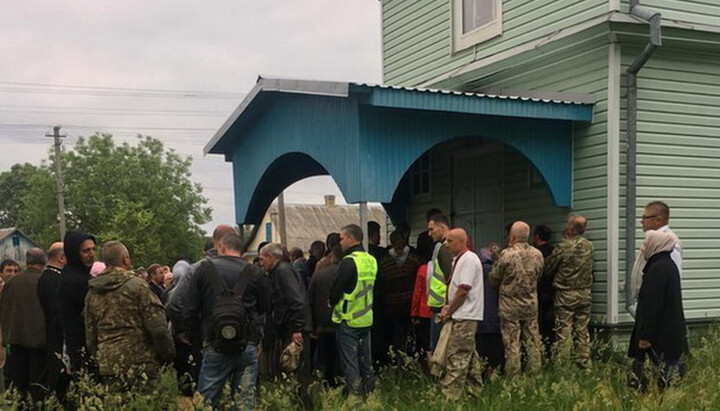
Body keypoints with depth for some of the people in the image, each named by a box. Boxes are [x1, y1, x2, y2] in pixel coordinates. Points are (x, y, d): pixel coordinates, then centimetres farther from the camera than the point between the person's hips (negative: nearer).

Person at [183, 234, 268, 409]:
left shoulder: (205, 268, 1)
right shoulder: (254, 273, 3)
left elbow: (190, 311, 1)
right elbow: (264, 309, 9)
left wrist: (197, 335, 15)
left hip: (215, 348, -1)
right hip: (248, 347, 1)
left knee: (207, 401, 7)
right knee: (246, 401, 7)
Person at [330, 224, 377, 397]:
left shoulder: (349, 262, -19)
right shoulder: (371, 260, 7)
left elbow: (336, 290, -14)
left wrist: (332, 303, 5)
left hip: (348, 319, -8)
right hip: (366, 318, 8)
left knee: (349, 360, 1)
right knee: (365, 357, 16)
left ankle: (353, 391, 3)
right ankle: (368, 388, 22)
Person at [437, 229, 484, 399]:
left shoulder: (469, 259, -14)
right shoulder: (459, 259, 16)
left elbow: (463, 290, -19)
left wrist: (449, 311, -11)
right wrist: (448, 307, 6)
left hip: (465, 316, -10)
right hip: (462, 316, 10)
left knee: (457, 357, -10)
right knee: (469, 355, 16)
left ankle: (450, 395, -8)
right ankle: (475, 390, 25)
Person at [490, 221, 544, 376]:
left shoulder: (506, 254, -16)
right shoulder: (537, 254, -2)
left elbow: (494, 279, -6)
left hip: (510, 306, -4)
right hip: (531, 305, 4)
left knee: (512, 343, 2)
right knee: (532, 342, 12)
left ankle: (513, 376, 7)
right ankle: (534, 373, 18)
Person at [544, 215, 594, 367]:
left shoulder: (563, 247, -15)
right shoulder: (589, 246, 1)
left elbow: (548, 269, -6)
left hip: (565, 294, -5)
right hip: (585, 294, 5)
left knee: (564, 332, 0)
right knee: (582, 330, 11)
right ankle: (584, 363, 15)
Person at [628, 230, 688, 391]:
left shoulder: (657, 268, -20)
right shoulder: (668, 265, 11)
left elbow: (653, 305, -22)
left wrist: (646, 335, -18)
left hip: (662, 334, -10)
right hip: (672, 333, 10)